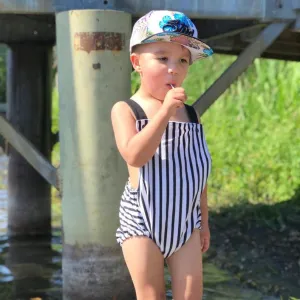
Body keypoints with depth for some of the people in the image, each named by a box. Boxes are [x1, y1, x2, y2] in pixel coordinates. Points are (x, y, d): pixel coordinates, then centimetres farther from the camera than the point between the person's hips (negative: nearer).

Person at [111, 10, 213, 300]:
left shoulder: (191, 114, 7)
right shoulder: (126, 110, -7)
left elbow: (197, 172, 13)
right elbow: (134, 155, -25)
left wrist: (203, 221, 15)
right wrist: (165, 110, -26)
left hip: (185, 223, 4)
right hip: (143, 222, -4)